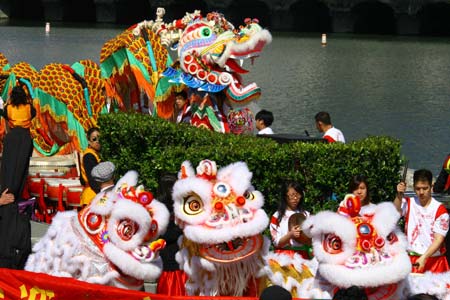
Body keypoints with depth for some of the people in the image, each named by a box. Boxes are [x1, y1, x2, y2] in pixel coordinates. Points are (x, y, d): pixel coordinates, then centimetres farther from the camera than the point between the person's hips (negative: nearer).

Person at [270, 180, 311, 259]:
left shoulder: (306, 215, 12)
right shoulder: (277, 216, 5)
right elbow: (276, 242, -1)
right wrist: (290, 235, -16)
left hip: (303, 256, 2)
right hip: (284, 255, -2)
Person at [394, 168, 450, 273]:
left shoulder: (440, 210, -4)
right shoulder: (409, 203, 5)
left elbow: (438, 239, -9)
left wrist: (424, 258, -21)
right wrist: (399, 196, -34)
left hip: (434, 260, -2)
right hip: (411, 259, 2)